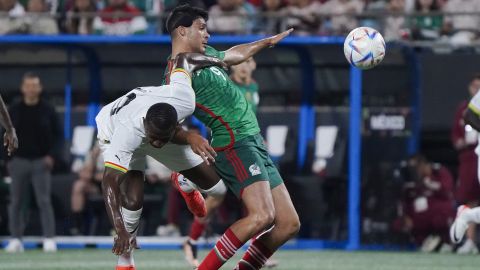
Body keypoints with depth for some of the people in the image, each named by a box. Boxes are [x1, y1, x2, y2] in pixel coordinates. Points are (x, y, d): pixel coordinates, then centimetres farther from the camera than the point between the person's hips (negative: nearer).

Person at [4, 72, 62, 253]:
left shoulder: (47, 110, 2)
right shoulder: (14, 110, 5)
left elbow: (58, 135, 5)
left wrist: (51, 155, -8)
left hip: (41, 161, -2)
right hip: (19, 161, 2)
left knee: (44, 201, -9)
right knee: (16, 202, 2)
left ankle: (49, 239, -9)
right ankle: (16, 239, 9)